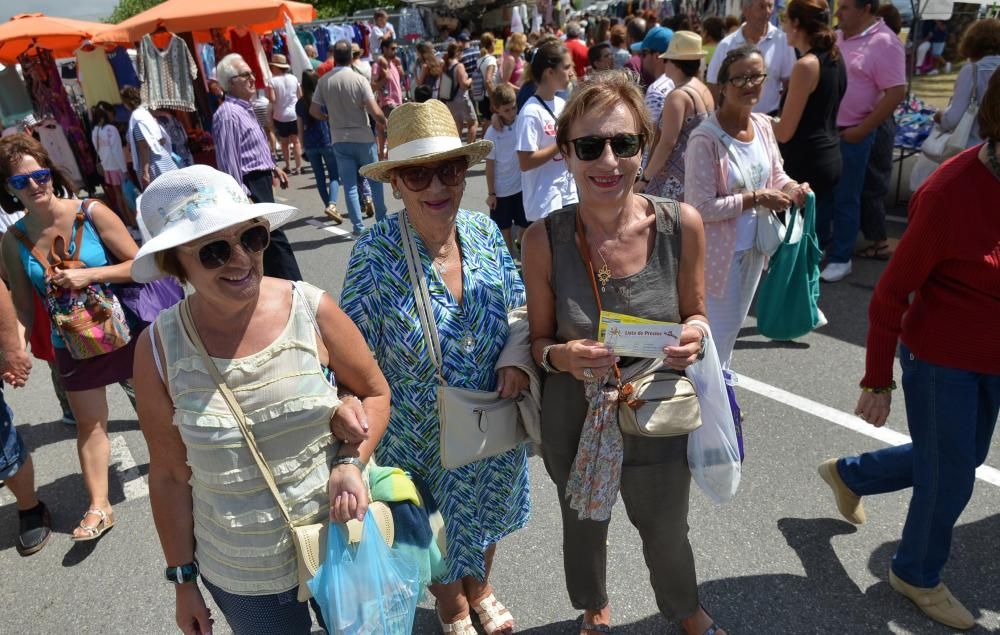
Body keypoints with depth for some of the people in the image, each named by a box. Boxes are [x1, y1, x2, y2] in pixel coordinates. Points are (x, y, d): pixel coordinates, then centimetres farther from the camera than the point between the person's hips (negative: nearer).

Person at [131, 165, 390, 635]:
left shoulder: (313, 311, -15)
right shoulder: (159, 349, -13)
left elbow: (374, 392, 0)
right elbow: (170, 475, -3)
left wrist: (350, 462, -17)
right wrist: (183, 578, 5)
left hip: (343, 543, 1)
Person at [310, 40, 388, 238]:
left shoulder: (324, 81, -2)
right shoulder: (359, 80, -11)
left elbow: (314, 111, 2)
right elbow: (375, 112, -17)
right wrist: (383, 123, 4)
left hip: (340, 140, 2)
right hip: (363, 138, -2)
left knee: (350, 185, 6)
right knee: (375, 181, 15)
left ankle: (358, 227, 4)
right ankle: (382, 221, 24)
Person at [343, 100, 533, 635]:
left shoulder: (483, 231, -12)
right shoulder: (376, 253, -24)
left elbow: (520, 305, 2)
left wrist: (519, 357, -17)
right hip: (422, 437, -3)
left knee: (485, 515, 29)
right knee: (439, 532, 23)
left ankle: (481, 591, 62)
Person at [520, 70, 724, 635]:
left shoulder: (682, 225, -16)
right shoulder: (545, 239, -18)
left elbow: (695, 313, 0)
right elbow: (539, 339, -5)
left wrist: (692, 338, -22)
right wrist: (561, 355, -27)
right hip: (575, 422, 0)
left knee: (667, 533, 25)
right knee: (584, 528, 25)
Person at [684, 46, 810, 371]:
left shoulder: (763, 125, -1)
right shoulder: (705, 139, -24)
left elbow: (775, 174, 12)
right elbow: (701, 207, -25)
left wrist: (791, 188, -10)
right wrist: (755, 199, -24)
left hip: (754, 246, 8)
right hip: (719, 251, -8)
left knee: (735, 322, 25)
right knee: (720, 328, 6)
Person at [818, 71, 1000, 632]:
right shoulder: (950, 194, -26)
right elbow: (890, 296, -18)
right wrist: (878, 382, -13)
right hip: (939, 359, -7)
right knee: (950, 478, 9)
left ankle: (849, 474, 47)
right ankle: (917, 575, 38)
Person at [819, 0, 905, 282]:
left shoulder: (884, 43, -14)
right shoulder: (838, 37, 8)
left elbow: (896, 93, -17)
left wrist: (861, 130, -17)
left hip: (850, 135, -7)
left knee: (845, 199, 3)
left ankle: (840, 258, 16)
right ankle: (816, 245, 33)